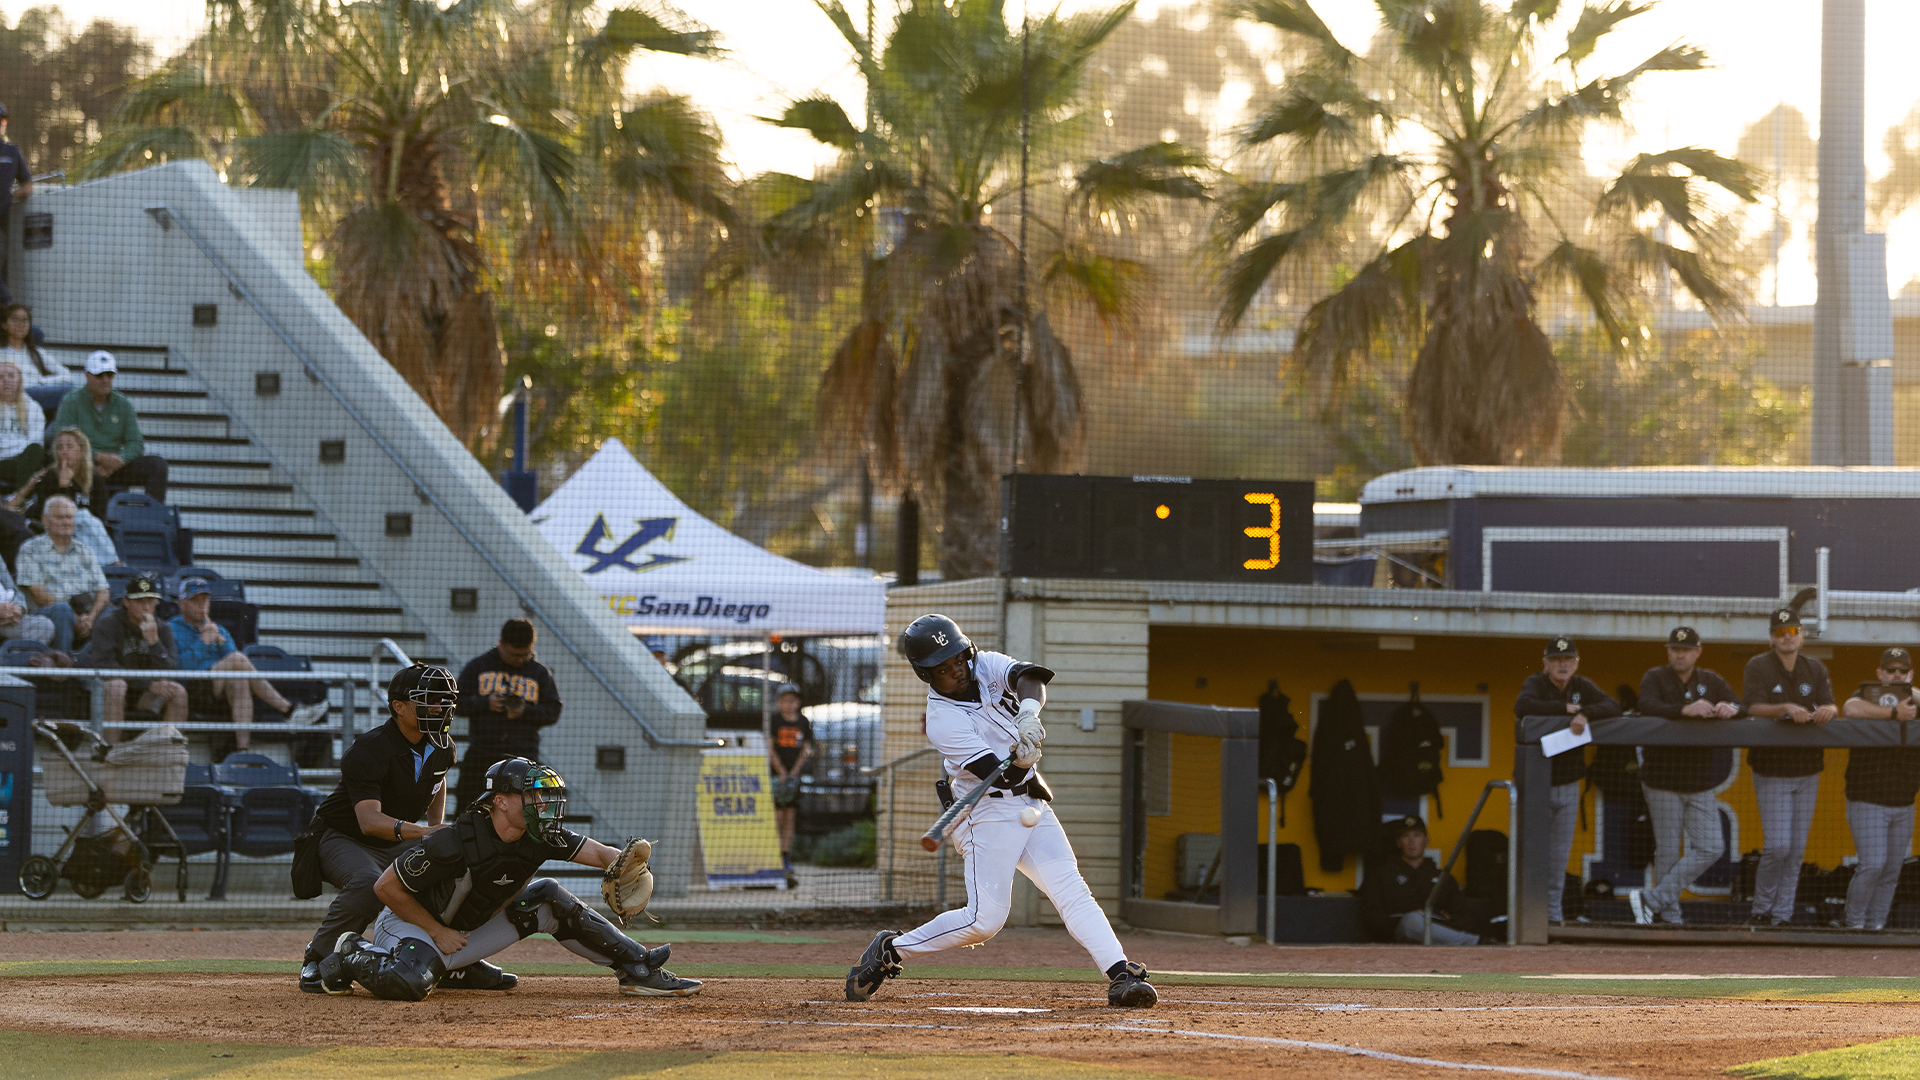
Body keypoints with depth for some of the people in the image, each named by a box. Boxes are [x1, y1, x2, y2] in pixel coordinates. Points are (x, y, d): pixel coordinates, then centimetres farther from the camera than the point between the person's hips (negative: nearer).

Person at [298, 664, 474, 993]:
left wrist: (438, 829, 8)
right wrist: (422, 831, -54)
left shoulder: (442, 747, -3)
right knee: (368, 883, -39)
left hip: (398, 846, 8)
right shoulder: (368, 751, -28)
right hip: (344, 840, -8)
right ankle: (317, 961, -22)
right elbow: (370, 820, -40)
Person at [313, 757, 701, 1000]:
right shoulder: (455, 842, -29)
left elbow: (599, 853, -14)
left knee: (547, 897, -4)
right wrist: (438, 933, -18)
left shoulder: (540, 838, -10)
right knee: (408, 983, -41)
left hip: (473, 931, 7)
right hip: (410, 925, -7)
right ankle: (355, 956, -7)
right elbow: (386, 886, -22)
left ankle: (636, 968, 1)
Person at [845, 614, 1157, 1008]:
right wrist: (1020, 761, -44)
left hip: (1031, 804, 6)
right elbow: (999, 774, -23)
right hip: (989, 810, -6)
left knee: (1072, 892, -8)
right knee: (985, 919, -11)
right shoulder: (942, 721, -16)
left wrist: (1028, 711, -40)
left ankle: (1121, 975, -18)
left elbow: (1030, 677, -20)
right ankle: (889, 950, 5)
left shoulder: (987, 666, 1)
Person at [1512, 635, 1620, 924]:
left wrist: (1585, 714, -28)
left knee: (1560, 854, 9)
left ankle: (1554, 914, 16)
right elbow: (1522, 707, -30)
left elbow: (1613, 707, -9)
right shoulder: (1535, 684, -8)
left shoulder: (1582, 686, 5)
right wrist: (1566, 708, -23)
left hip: (1568, 786, 5)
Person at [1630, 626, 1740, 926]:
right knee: (1667, 851, -2)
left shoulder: (1711, 682, 10)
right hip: (1663, 782, -4)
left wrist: (1731, 709, -27)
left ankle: (1653, 901, -3)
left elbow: (1742, 708, -2)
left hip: (1700, 783, 4)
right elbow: (1647, 706, -22)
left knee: (1711, 848, -6)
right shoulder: (1655, 678, -1)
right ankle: (1669, 916, 7)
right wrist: (1685, 710, -39)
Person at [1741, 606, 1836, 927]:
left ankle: (1782, 914, 12)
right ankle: (1760, 909, 7)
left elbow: (1832, 707, -2)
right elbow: (1753, 708, -17)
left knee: (1797, 849, 5)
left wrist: (1827, 711, -27)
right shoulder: (1758, 667, -4)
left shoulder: (1815, 670, 9)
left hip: (1807, 771, 4)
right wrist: (1785, 709, -35)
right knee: (1778, 846, -12)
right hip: (1772, 772, -4)